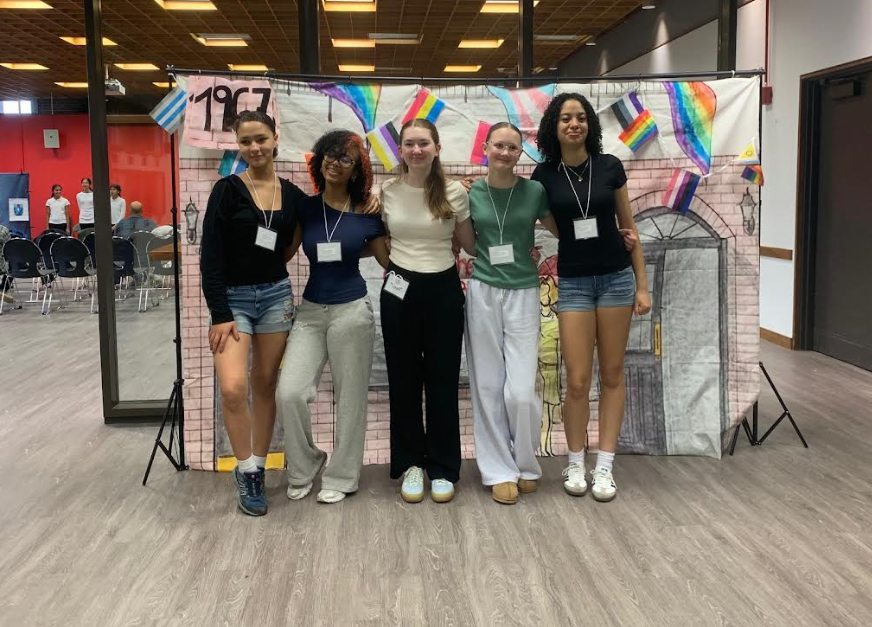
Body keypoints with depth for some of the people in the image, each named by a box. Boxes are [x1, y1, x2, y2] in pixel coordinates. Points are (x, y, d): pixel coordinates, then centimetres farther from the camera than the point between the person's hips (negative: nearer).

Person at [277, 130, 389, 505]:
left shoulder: (366, 214, 0)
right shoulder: (305, 208, 5)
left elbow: (390, 260, 6)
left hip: (351, 311, -2)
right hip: (310, 311, 2)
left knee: (349, 399, 5)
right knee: (290, 392, -9)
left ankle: (341, 478, 22)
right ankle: (302, 470, 15)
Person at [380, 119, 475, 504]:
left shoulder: (455, 193, -4)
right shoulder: (386, 193, 0)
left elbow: (472, 244, 4)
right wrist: (394, 266, 1)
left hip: (443, 290, -1)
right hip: (399, 292, 1)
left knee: (443, 381, 4)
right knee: (404, 380, 8)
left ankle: (442, 468, 16)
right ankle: (410, 464, 21)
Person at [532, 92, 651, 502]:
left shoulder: (609, 167, -1)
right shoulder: (544, 176, -2)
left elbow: (628, 227, 4)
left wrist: (642, 285, 2)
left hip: (616, 278, 1)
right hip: (573, 283, -1)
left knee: (612, 374, 6)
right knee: (577, 381, -3)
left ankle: (605, 466, 15)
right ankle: (575, 464, 16)